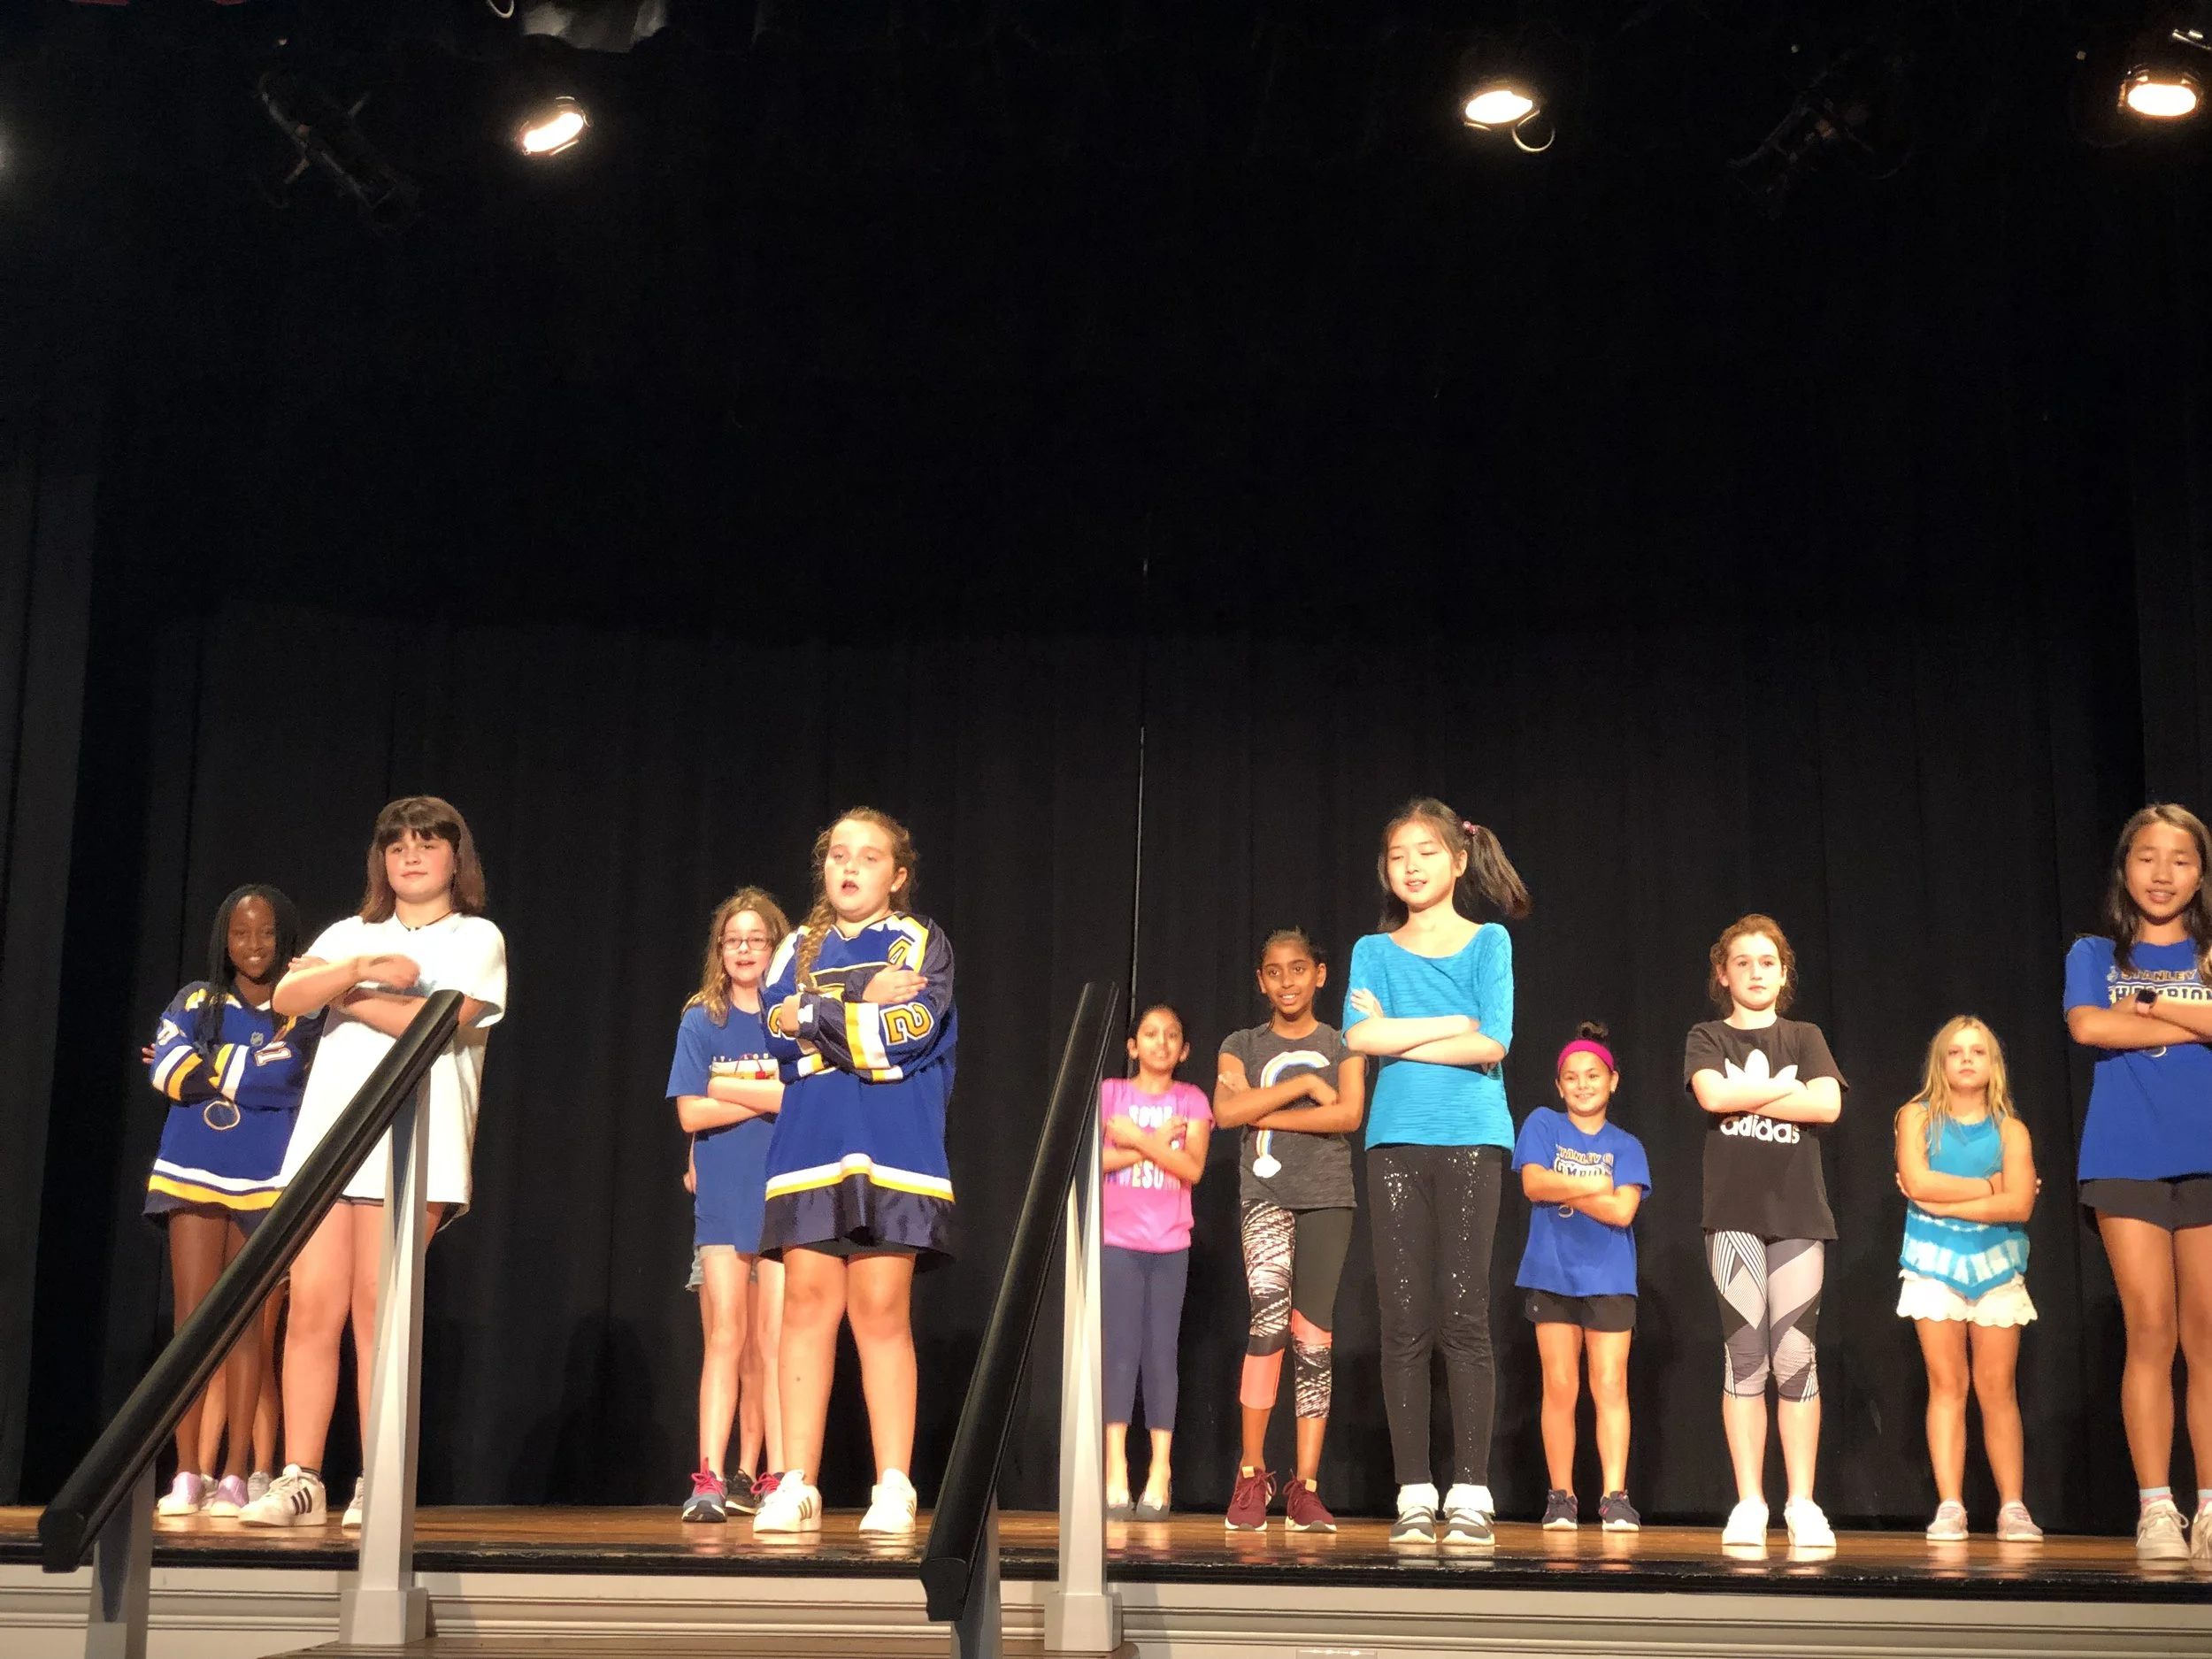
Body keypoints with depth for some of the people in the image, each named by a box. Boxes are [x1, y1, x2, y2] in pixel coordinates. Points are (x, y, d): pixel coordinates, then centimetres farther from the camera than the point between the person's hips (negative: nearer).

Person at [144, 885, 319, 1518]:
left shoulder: (306, 1014, 7)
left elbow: (286, 1078, -11)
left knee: (251, 1326, -4)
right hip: (194, 1174, 2)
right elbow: (167, 1069, -3)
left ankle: (234, 1478, -3)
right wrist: (250, 1072, -4)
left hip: (267, 1181, -2)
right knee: (192, 1322, -4)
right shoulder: (194, 1003, 13)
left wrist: (207, 1073, -5)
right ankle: (187, 1476, -2)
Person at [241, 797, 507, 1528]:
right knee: (311, 1308, -3)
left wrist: (342, 991, 1)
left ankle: (379, 1487, -1)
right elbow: (287, 997, 2)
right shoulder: (350, 934, 21)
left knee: (377, 1309, -8)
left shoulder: (476, 938, 8)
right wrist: (363, 969, -15)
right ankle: (299, 1480, 0)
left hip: (415, 1142, -4)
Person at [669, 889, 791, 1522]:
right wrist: (770, 1099, -6)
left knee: (770, 1342, -1)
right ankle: (710, 1479, -8)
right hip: (722, 1198, 0)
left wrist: (728, 1088, -6)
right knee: (727, 1335, -7)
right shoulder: (701, 1023, 7)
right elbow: (692, 1112, -2)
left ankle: (766, 1477, 2)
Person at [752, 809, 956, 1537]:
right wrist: (862, 1002, -8)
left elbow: (913, 1027, -9)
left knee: (882, 1314, -6)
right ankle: (797, 1486, 0)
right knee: (808, 1306, -4)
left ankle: (894, 1488, -1)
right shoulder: (799, 948, 18)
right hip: (809, 1147, 3)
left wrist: (816, 1016, -4)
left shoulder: (920, 942, 9)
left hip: (892, 1149, -3)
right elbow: (781, 1031, 1)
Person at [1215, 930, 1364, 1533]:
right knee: (1270, 1309, -23)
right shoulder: (1242, 1047, 12)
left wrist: (1263, 1112, -7)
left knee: (1313, 1338, 0)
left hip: (1327, 1199, 1)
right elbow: (1226, 1111, -7)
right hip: (1265, 1195, -1)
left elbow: (1349, 1115, -7)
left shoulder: (1343, 1046, 11)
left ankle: (1305, 1488, 6)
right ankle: (1251, 1472, -15)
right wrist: (1305, 1084, -8)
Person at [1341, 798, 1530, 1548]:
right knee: (1405, 1322, 0)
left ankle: (1472, 1494, -1)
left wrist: (1398, 1035, -4)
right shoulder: (1374, 951, 12)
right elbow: (1360, 1037, -5)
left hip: (1469, 1138, -2)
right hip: (1396, 1140, 2)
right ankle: (1414, 1493, 5)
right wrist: (1453, 1024, -6)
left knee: (1464, 1316, -5)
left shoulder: (1489, 942, 7)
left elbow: (1492, 1044, -7)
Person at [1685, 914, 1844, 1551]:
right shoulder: (1708, 1038, 11)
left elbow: (1828, 1105, -3)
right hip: (1734, 1211, -1)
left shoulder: (1804, 1038, 15)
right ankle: (1749, 1505, 0)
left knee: (1796, 1360, -2)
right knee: (1745, 1358, -5)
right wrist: (1787, 1089, -4)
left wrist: (1746, 1098, -5)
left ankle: (1803, 1505, 3)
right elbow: (1712, 1094, -9)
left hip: (1797, 1211, 1)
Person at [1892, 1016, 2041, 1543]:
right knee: (1947, 1385, -3)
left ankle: (2012, 1506, 2)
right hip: (1934, 1264, -1)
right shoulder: (1917, 1117, 4)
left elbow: (2020, 1204, -9)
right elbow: (1917, 1182, -13)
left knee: (1997, 1388, -1)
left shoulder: (2009, 1130, 5)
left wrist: (1943, 1202, -12)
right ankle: (1949, 1507, -2)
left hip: (1997, 1266, 1)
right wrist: (1992, 1186, -7)